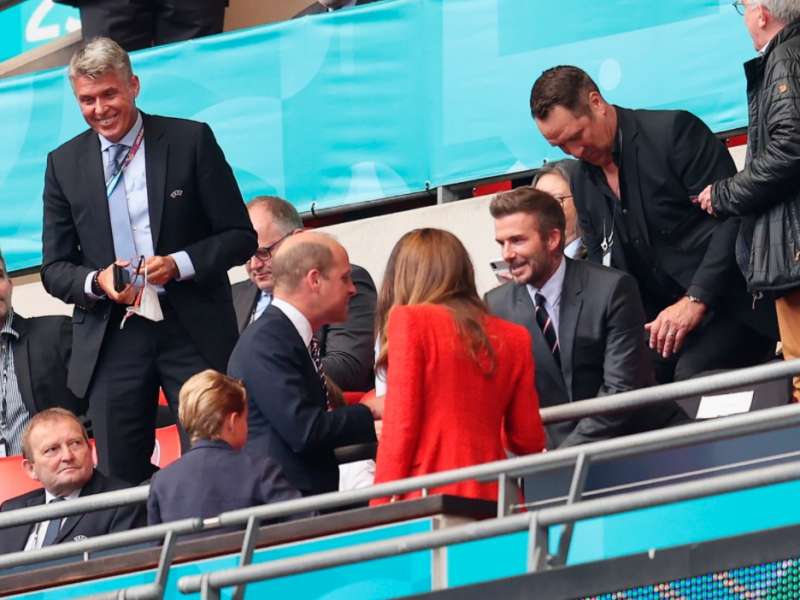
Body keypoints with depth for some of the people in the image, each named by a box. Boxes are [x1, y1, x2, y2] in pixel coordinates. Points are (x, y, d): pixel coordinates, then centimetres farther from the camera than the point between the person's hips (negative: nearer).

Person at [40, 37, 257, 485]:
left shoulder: (191, 141, 0)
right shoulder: (64, 164, 7)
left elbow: (241, 236, 0)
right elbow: (55, 268, 9)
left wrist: (180, 264, -16)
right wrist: (96, 281, -14)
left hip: (193, 330, -2)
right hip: (111, 339, 2)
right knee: (121, 480, 2)